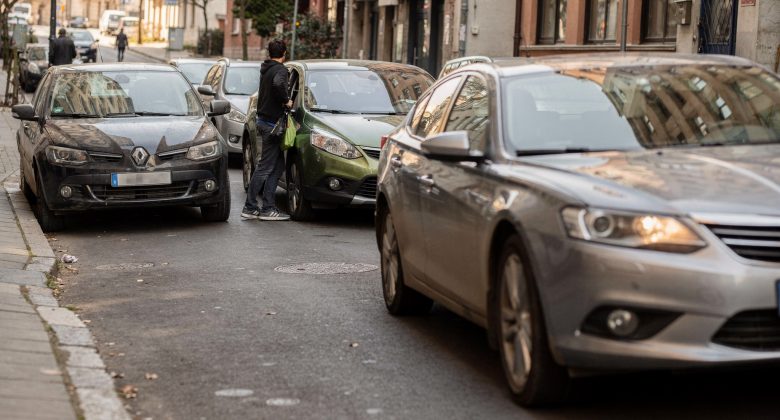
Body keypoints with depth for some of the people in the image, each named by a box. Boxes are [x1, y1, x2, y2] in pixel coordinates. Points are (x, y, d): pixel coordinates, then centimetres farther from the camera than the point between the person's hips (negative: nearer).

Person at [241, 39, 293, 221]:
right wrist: (286, 101, -20)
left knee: (278, 165, 12)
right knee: (265, 167, -5)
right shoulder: (280, 69, -14)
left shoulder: (266, 69, 14)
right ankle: (250, 208, -2)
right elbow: (278, 84, -35)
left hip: (263, 120, 9)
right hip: (272, 122, -9)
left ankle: (268, 208, 11)